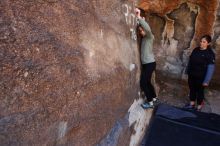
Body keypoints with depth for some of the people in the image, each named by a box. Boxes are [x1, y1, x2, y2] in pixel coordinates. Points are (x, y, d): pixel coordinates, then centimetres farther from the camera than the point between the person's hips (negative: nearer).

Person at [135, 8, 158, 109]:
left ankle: (150, 102, 2)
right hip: (145, 64, 8)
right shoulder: (142, 38, 13)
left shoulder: (150, 37, -9)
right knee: (147, 82, 16)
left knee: (143, 82, -8)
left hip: (150, 63, -8)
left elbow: (148, 28, -30)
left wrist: (139, 17, -33)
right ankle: (154, 98, 32)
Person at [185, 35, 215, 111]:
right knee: (192, 89, 17)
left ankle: (199, 107, 29)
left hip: (200, 77, -5)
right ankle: (192, 104, 35)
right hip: (191, 75, 5)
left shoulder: (210, 53, -15)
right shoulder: (196, 50, 1)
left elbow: (211, 68, -16)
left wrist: (206, 81, -18)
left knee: (199, 91, 10)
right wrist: (188, 71, 14)